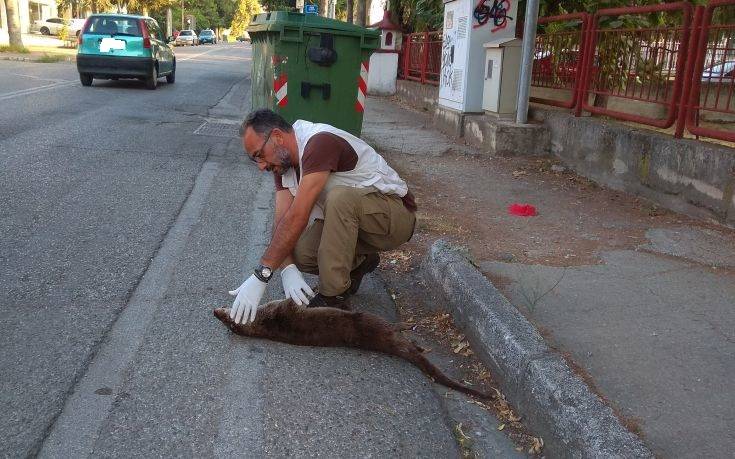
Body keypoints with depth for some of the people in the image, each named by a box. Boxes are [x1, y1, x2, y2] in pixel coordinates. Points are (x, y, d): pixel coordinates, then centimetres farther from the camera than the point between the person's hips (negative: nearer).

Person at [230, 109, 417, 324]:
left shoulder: (320, 142, -27)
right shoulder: (283, 163, 0)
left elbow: (297, 218, -34)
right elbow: (282, 221, -10)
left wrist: (261, 275, -35)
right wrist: (288, 270, -28)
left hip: (395, 216, -7)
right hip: (347, 220, 8)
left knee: (340, 197, -37)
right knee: (297, 252, -16)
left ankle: (332, 298, -25)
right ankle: (358, 262, 11)